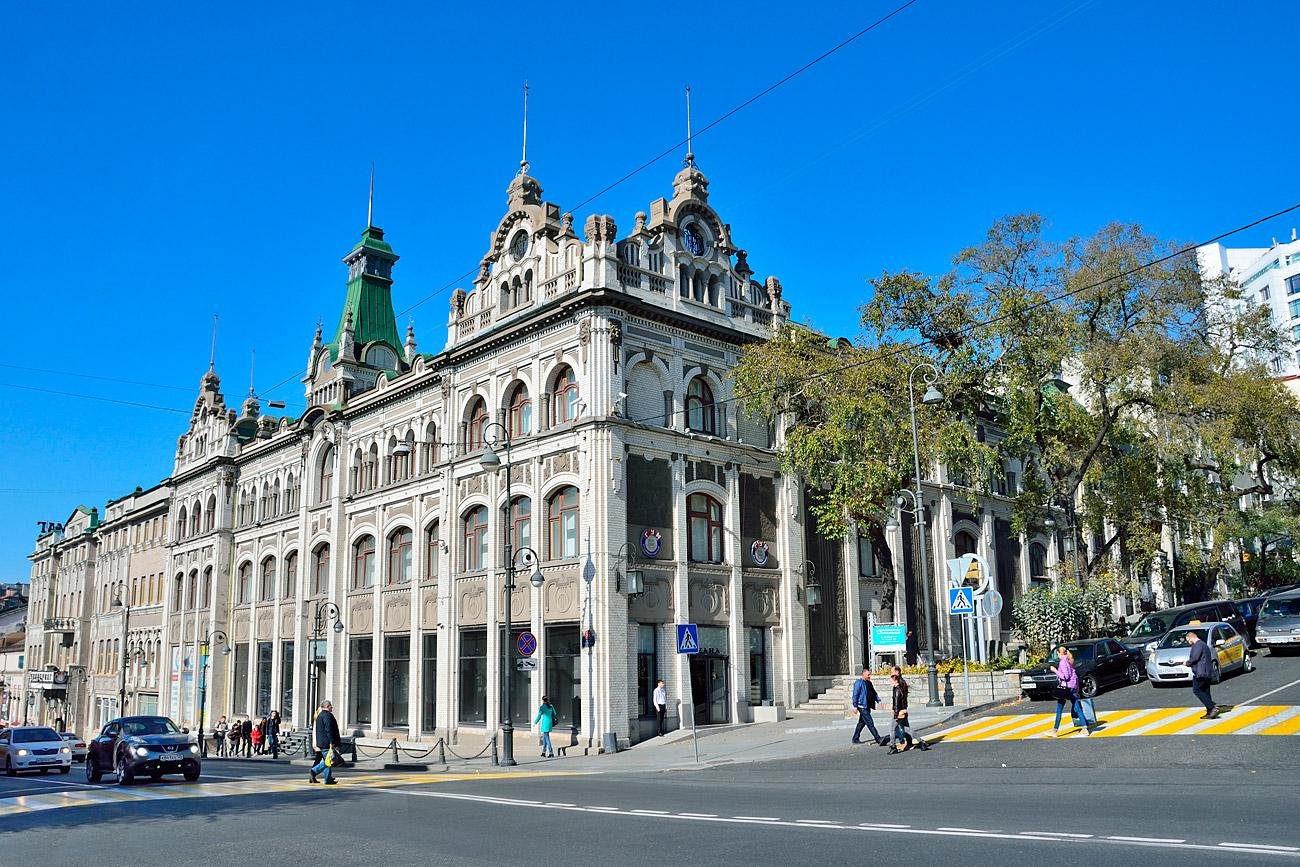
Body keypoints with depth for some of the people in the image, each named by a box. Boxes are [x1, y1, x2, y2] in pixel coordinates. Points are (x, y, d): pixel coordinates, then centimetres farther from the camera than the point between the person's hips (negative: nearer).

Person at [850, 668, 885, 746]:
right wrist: (855, 706, -16)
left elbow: (874, 693, 22)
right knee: (870, 723, -9)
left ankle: (855, 739, 21)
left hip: (867, 707, 9)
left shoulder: (869, 683, 16)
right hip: (862, 706, -9)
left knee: (861, 723, 13)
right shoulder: (858, 683, -11)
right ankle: (878, 739, -10)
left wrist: (878, 700, 8)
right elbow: (855, 695, -13)